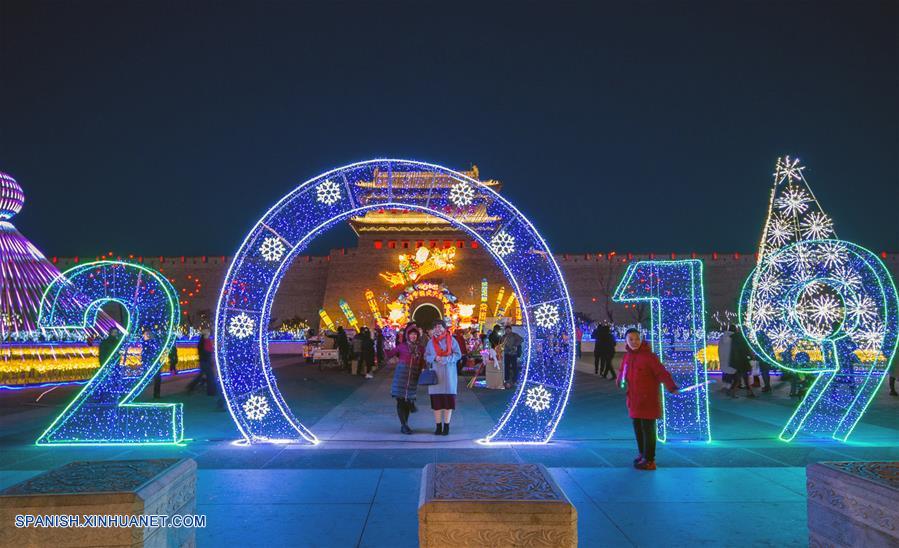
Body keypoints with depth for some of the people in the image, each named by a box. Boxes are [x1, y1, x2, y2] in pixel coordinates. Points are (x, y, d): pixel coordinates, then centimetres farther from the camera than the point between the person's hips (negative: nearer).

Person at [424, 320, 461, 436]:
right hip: (435, 373, 2)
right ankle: (438, 426, 9)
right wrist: (434, 358, -12)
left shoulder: (451, 340, 1)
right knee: (436, 399, 1)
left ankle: (446, 426, 6)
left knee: (448, 399, -2)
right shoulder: (431, 342, 10)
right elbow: (426, 356, 8)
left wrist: (445, 359, -16)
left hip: (448, 373, -2)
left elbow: (458, 354, -3)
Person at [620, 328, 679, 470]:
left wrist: (672, 387, -37)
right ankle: (642, 453, 34)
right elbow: (623, 372, 21)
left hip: (648, 400, -7)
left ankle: (649, 460, 10)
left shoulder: (649, 356, -18)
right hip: (634, 400, 7)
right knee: (638, 428, 18)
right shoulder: (627, 356, 6)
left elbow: (662, 373, -24)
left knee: (648, 429, 1)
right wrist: (622, 381, 3)